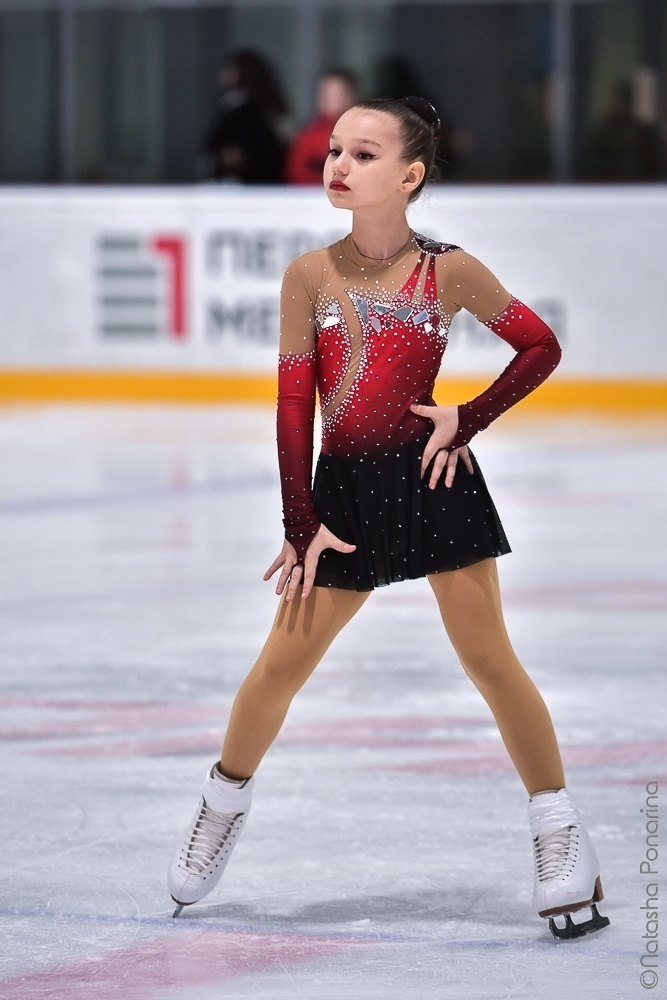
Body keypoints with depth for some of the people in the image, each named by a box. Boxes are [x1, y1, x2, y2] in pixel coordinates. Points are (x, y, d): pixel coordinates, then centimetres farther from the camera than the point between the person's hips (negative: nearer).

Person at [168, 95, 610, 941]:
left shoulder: (449, 271, -6)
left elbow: (541, 346, 4)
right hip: (345, 489, 2)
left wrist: (467, 421, -7)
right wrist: (301, 525, -3)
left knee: (488, 657, -2)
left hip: (433, 478, -2)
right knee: (282, 660, 7)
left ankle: (561, 834, 7)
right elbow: (293, 403, -1)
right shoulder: (311, 275, -2)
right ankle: (224, 806, 30)